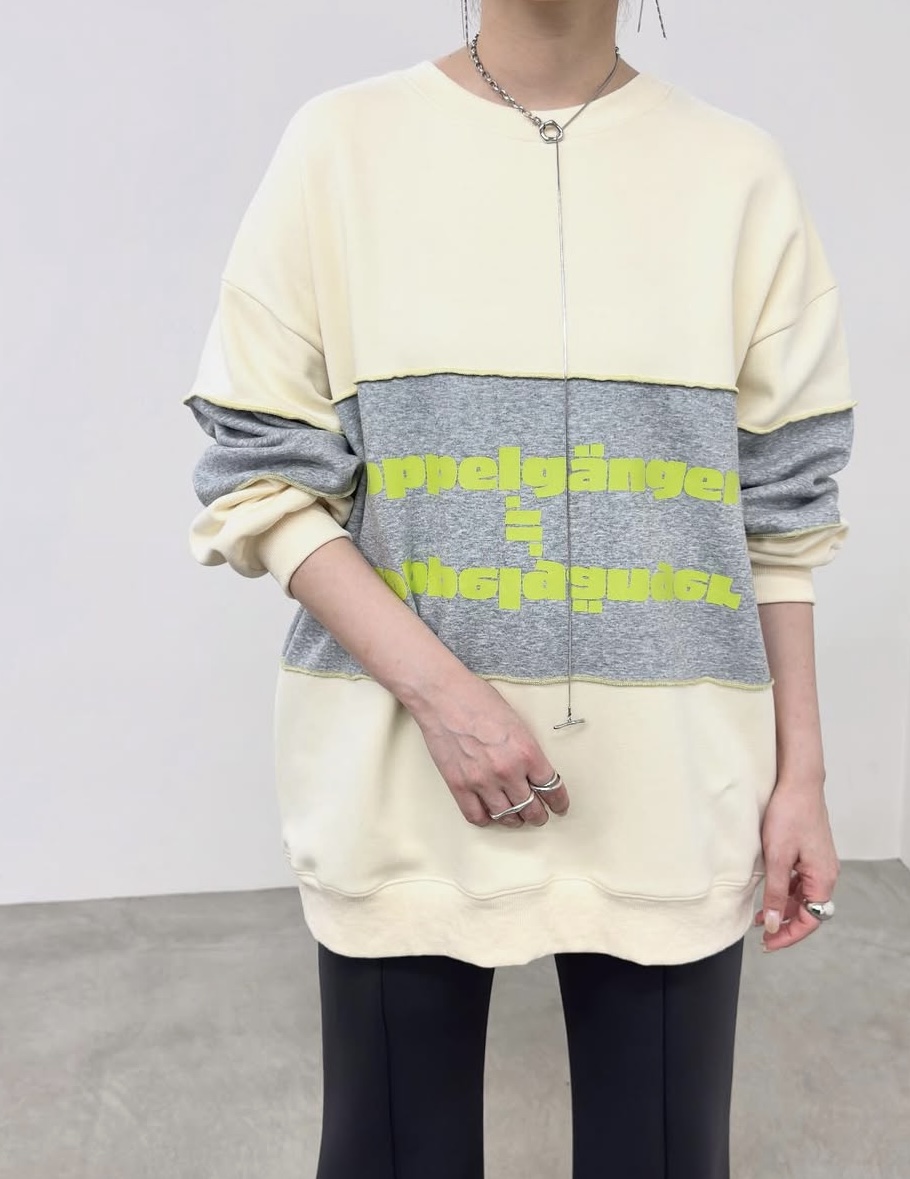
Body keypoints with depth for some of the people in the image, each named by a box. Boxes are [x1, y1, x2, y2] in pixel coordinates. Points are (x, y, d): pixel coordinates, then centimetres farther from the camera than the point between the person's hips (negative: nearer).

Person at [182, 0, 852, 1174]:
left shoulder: (736, 169, 5)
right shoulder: (343, 139, 0)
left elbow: (779, 508, 8)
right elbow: (259, 471, -2)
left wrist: (800, 770, 6)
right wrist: (439, 690, -14)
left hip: (671, 774, 2)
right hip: (398, 766, 0)